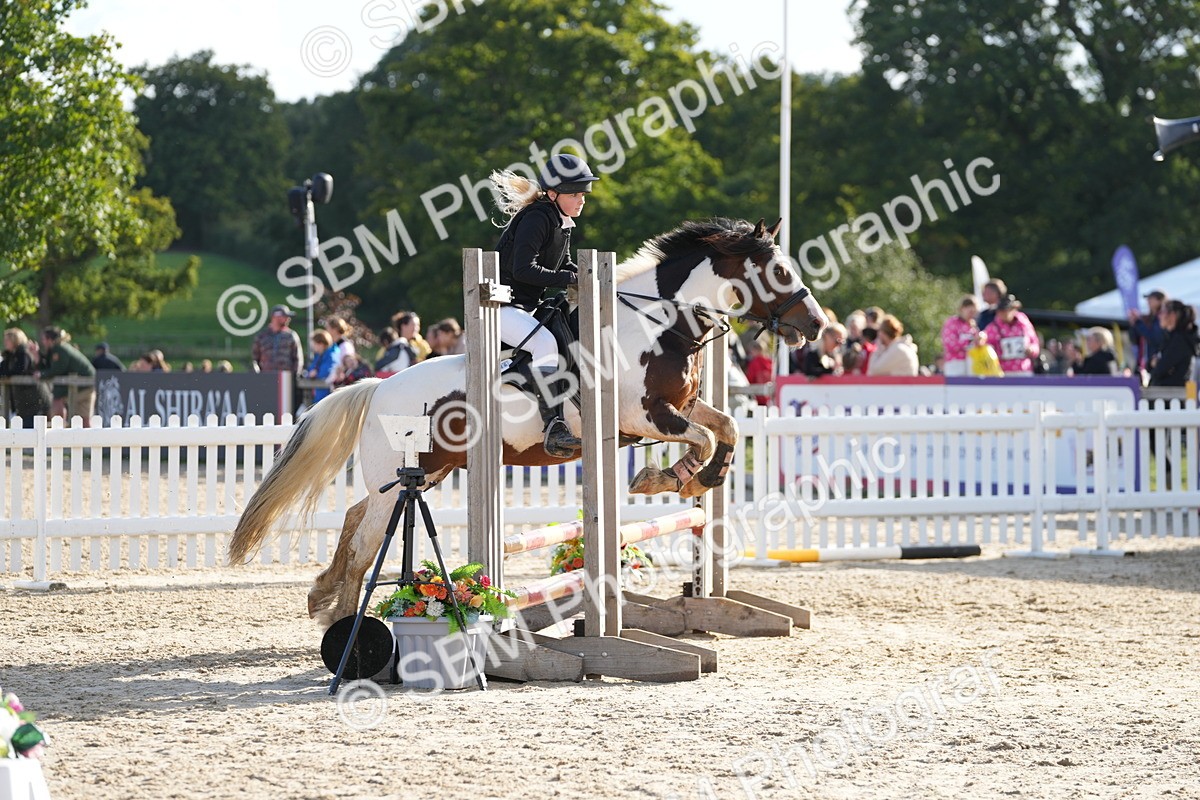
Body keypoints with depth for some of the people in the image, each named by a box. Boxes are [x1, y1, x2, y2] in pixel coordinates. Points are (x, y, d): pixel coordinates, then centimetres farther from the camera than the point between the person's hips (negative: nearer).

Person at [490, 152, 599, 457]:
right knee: (545, 343, -30)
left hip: (526, 306, 11)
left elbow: (565, 266, 23)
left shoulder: (562, 222, 12)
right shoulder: (536, 218, -18)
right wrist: (571, 279, -25)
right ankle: (554, 428, -37)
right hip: (500, 305, -11)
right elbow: (523, 270, -26)